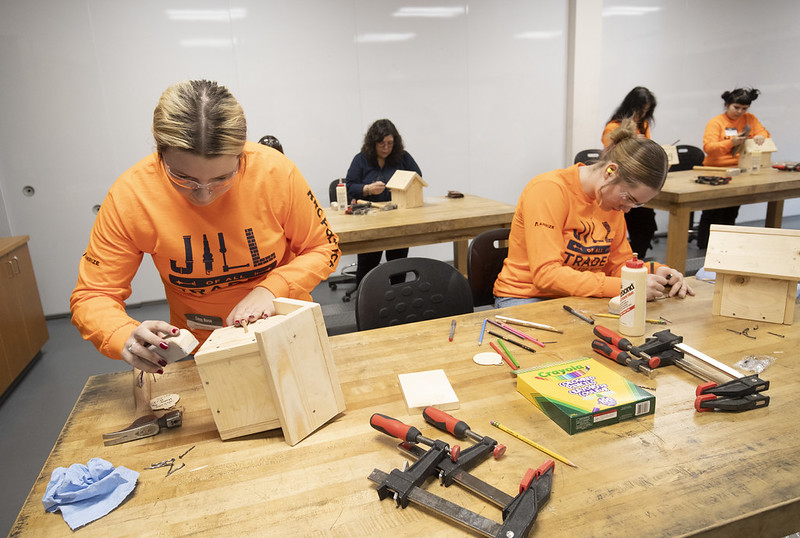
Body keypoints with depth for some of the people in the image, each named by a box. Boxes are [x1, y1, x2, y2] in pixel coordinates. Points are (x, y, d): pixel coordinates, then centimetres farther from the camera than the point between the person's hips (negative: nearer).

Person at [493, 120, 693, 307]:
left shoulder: (613, 200, 4)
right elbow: (546, 275, -26)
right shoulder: (548, 190, -19)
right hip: (524, 298, -6)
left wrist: (654, 271, -9)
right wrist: (623, 287, -30)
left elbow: (619, 262, 12)